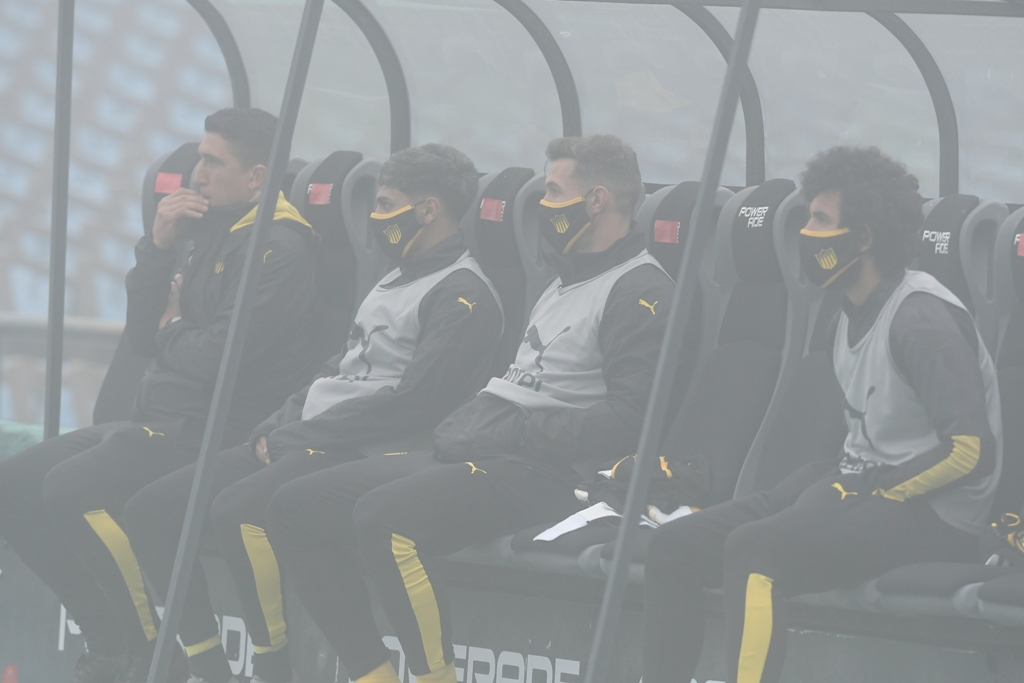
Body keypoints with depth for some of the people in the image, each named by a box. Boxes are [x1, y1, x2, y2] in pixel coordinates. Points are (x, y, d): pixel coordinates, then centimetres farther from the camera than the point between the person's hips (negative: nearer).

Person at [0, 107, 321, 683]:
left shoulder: (279, 248, -14)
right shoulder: (204, 230, 16)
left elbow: (220, 356, -23)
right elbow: (142, 332, 15)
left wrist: (173, 332, -1)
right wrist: (159, 246, 3)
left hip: (217, 431, -10)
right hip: (159, 420, 10)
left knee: (71, 488, -27)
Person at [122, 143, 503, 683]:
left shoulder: (463, 296, -8)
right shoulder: (393, 283, 25)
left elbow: (411, 404, -17)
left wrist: (304, 433, -14)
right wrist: (277, 427, 8)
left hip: (366, 454, -10)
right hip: (303, 441, 10)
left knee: (236, 514, -35)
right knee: (152, 511, -3)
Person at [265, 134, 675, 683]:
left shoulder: (641, 292, -6)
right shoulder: (565, 283, 26)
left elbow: (628, 419, -17)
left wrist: (513, 432, -17)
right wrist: (468, 426, 12)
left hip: (547, 473, -10)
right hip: (482, 455, 10)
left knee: (385, 517, -34)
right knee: (297, 508, -1)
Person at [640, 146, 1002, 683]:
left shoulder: (921, 318, -16)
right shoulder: (850, 320, 15)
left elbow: (971, 449, -21)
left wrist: (873, 491, -17)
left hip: (931, 513, -10)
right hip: (860, 490, 10)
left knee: (754, 550, -32)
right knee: (674, 548, -2)